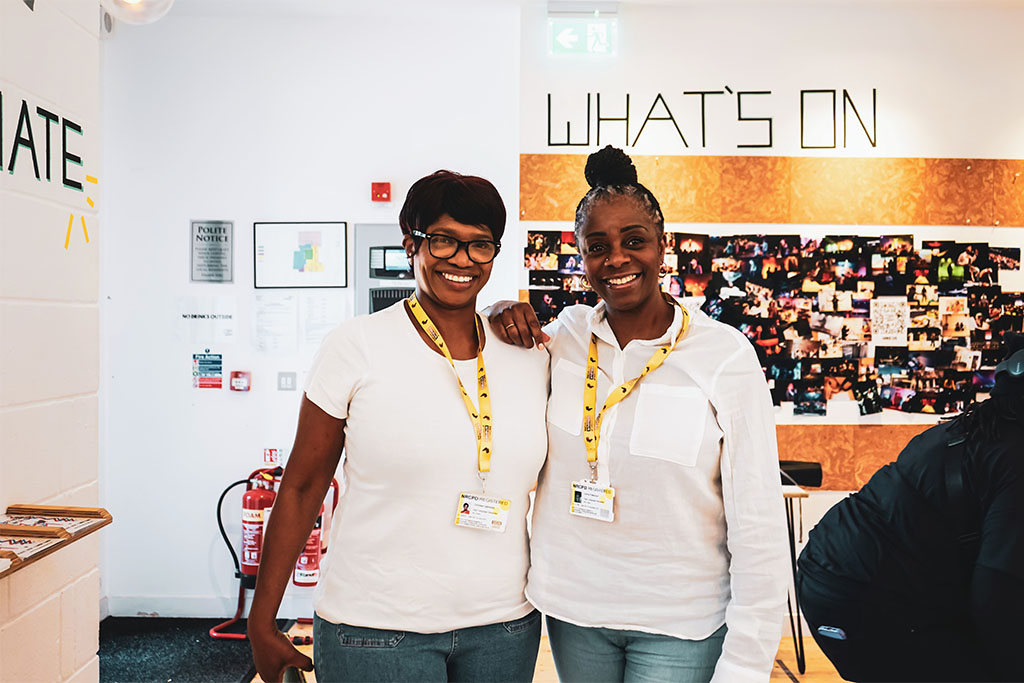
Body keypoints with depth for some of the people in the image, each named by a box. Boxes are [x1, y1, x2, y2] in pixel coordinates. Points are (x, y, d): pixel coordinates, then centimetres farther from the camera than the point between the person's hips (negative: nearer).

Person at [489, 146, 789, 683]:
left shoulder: (726, 356, -13)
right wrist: (501, 315, -7)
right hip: (571, 607, 3)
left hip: (680, 625, -3)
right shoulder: (564, 335, -4)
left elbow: (758, 527, -12)